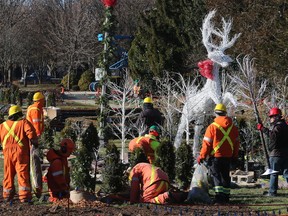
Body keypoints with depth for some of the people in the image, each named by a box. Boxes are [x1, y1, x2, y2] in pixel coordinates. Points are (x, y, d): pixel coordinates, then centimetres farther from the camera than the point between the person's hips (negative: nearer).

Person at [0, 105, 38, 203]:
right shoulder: (23, 122, -3)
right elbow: (31, 132, -17)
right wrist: (35, 142, -2)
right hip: (20, 152, -4)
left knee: (8, 174, 15)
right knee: (23, 174, -4)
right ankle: (24, 197, -11)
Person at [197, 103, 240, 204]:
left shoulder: (212, 127, -12)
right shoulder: (233, 127, 4)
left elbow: (207, 143, -10)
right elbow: (236, 143, 12)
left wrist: (202, 156, -2)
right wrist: (234, 156, 23)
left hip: (215, 157, -5)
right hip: (228, 157, 5)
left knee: (216, 176, -2)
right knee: (225, 176, 15)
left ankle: (219, 195, -15)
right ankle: (226, 196, 20)